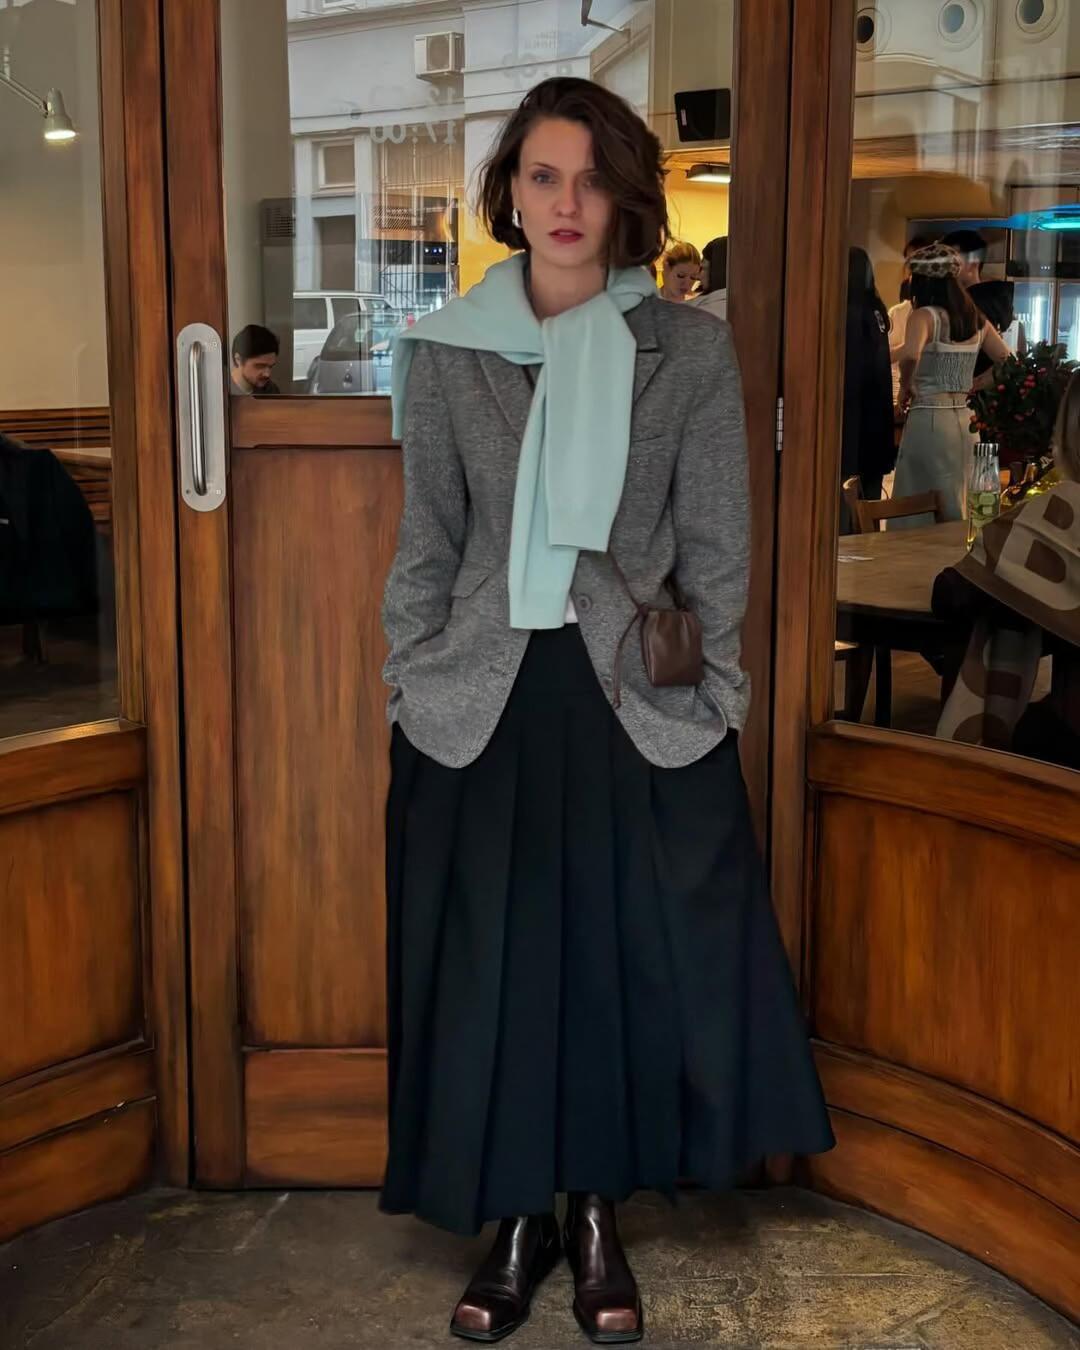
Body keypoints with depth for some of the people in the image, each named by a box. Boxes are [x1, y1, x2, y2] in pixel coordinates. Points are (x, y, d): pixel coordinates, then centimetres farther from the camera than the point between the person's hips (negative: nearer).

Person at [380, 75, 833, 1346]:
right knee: (492, 965, 6)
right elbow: (428, 542, 7)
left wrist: (715, 699, -2)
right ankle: (515, 1220, 24)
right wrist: (408, 691, 3)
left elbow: (715, 543, 2)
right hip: (483, 699, 1)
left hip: (637, 696, 0)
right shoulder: (443, 349, 2)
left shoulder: (690, 348, 0)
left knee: (632, 960, 6)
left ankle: (596, 1215, 25)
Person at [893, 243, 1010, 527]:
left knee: (918, 513, -1)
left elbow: (910, 356, -29)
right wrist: (970, 387, 14)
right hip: (965, 419, 7)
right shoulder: (976, 319, 10)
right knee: (955, 508, 15)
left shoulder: (924, 315, -9)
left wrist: (906, 385, -11)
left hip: (929, 419, -7)